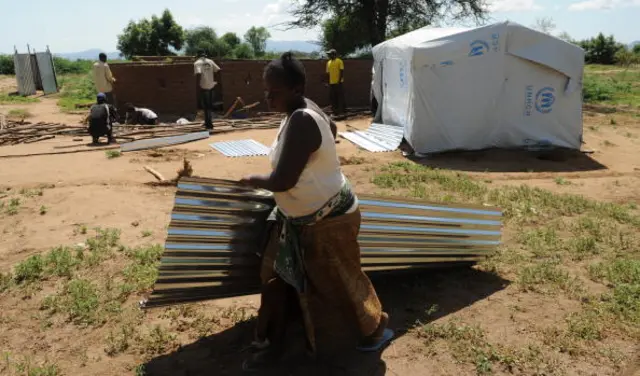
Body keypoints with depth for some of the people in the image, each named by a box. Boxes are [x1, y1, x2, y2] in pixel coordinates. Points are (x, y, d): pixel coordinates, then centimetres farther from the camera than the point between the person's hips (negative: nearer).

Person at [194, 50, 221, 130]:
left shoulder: (197, 63, -6)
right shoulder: (210, 61, 8)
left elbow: (198, 74, -20)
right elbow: (218, 70, 3)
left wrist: (198, 84, -14)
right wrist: (214, 79, 14)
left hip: (203, 86, -5)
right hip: (211, 85, 5)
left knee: (205, 106, 1)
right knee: (209, 105, 16)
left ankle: (209, 124, 0)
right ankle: (208, 122, 24)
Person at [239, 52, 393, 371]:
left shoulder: (301, 121, -32)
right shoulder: (302, 110, -1)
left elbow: (282, 181, -32)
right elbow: (331, 128, 21)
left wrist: (252, 180, -13)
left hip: (327, 222, -10)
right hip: (298, 219, 10)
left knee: (340, 282, 12)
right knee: (275, 275, 15)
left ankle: (375, 330, 40)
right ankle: (272, 344, 32)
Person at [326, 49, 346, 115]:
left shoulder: (339, 61, -5)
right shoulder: (328, 62, 12)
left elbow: (342, 72, -9)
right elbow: (328, 73, 15)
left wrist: (339, 81, -15)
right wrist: (328, 82, 11)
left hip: (338, 83, -6)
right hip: (331, 83, 6)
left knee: (340, 97, -2)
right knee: (332, 98, 7)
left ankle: (341, 111, 4)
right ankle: (335, 111, 15)